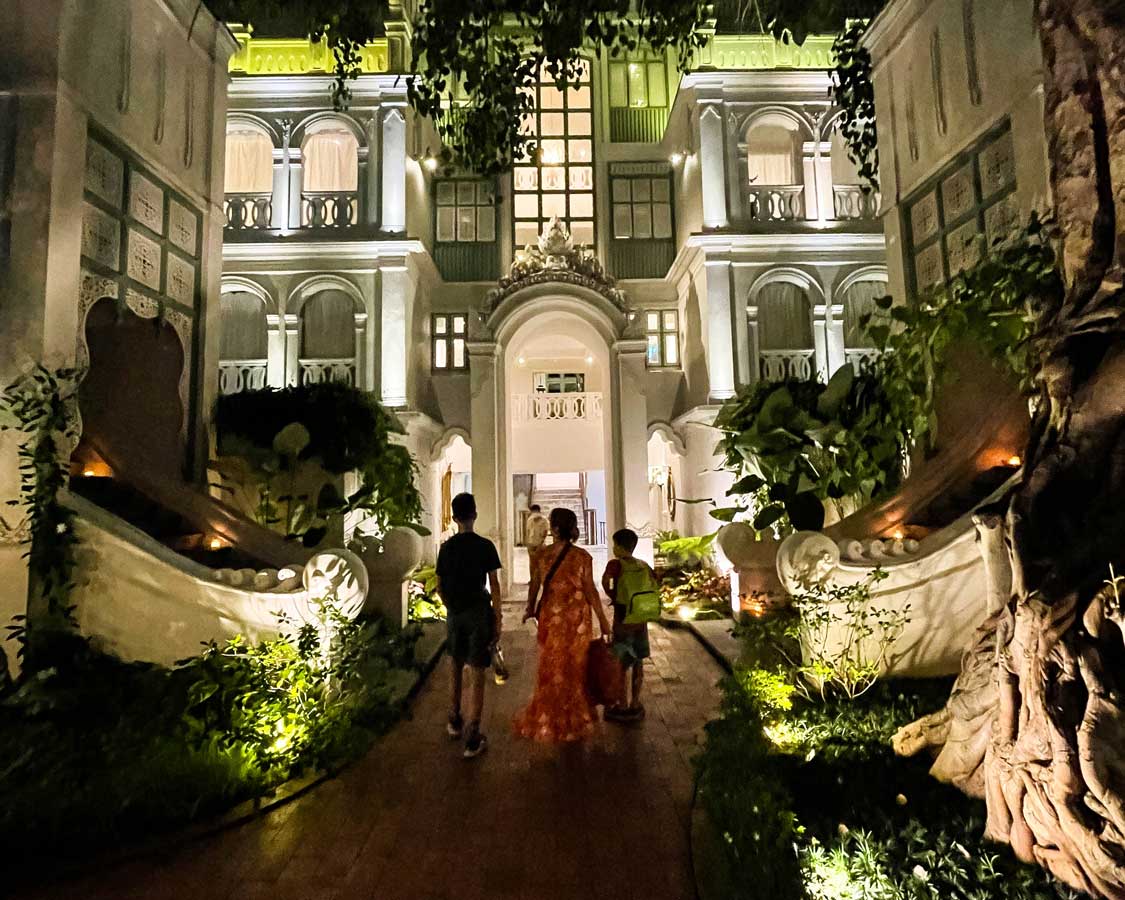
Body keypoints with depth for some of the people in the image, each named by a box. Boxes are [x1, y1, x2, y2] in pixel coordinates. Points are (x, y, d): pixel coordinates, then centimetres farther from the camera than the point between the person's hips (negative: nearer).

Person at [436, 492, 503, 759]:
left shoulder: (446, 548, 1)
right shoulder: (485, 546, -10)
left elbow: (440, 587, 6)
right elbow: (494, 586, -10)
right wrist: (498, 620, -3)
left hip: (455, 614, 4)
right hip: (479, 613, -4)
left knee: (455, 668, 22)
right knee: (477, 676, 1)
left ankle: (455, 722, 37)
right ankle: (472, 741, 4)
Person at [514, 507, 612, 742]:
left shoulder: (540, 556, -10)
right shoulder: (582, 557, -14)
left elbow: (534, 587, 0)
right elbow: (590, 591, -12)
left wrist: (530, 609, 19)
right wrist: (603, 620, -3)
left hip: (550, 616, 1)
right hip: (578, 618, -1)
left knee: (552, 666, 18)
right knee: (576, 666, 15)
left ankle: (547, 719, 31)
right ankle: (575, 718, 28)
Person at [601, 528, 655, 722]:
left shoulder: (615, 564, -13)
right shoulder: (643, 565, 4)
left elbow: (605, 580, -28)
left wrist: (612, 596, -11)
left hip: (623, 620, -5)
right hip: (640, 619, 5)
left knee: (622, 665, 5)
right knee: (638, 663, 13)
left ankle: (623, 708, 13)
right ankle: (635, 704, 22)